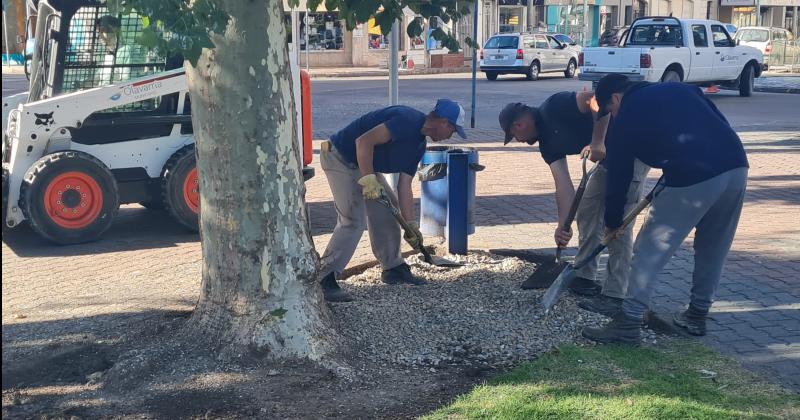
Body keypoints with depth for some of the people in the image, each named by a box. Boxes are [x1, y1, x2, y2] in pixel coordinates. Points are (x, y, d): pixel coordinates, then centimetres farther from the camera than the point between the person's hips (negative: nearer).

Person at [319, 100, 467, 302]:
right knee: (353, 221, -14)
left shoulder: (418, 144, 8)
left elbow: (404, 186, 10)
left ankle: (393, 268, 26)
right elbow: (364, 141, -30)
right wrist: (368, 179, -28)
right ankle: (323, 279, -12)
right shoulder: (408, 120, -23)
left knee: (386, 213, 13)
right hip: (340, 158, -10)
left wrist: (411, 225, 9)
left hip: (365, 165, 10)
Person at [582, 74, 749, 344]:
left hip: (692, 180, -6)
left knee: (650, 251, 4)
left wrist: (612, 222, 28)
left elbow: (618, 175, 16)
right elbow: (720, 124, 20)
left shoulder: (626, 118, 11)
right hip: (736, 167, 7)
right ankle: (697, 315, 33)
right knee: (713, 249, 22)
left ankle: (628, 324, 4)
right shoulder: (680, 89, 25)